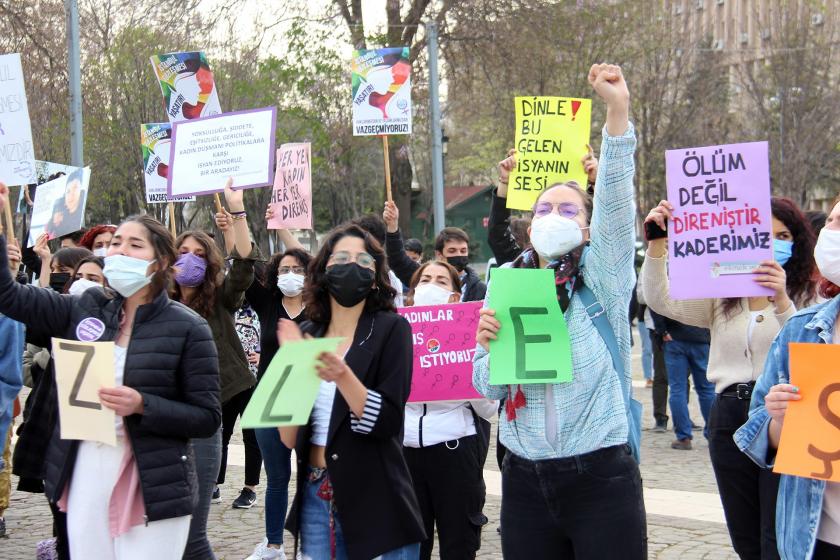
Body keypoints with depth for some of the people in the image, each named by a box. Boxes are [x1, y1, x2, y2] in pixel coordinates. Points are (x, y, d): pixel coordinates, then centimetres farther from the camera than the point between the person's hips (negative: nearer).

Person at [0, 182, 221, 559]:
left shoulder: (187, 328, -5)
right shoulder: (85, 310, 7)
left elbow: (208, 418, -7)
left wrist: (142, 406, -22)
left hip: (153, 487, -4)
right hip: (85, 478, 4)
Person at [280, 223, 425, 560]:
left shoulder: (390, 329, -6)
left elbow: (387, 421, -15)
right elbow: (288, 438, 1)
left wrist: (342, 377, -29)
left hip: (374, 499, -4)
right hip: (315, 495, 4)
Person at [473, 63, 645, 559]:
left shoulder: (602, 278, -1)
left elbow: (616, 202, -18)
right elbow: (488, 388, 9)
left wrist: (618, 112, -30)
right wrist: (491, 347, -13)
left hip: (601, 477, -3)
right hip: (525, 480, 3)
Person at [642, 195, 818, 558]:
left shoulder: (808, 295, 1)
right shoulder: (721, 295, 13)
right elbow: (660, 300, 2)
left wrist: (782, 302, -27)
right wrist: (657, 243, -12)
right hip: (729, 417, 5)